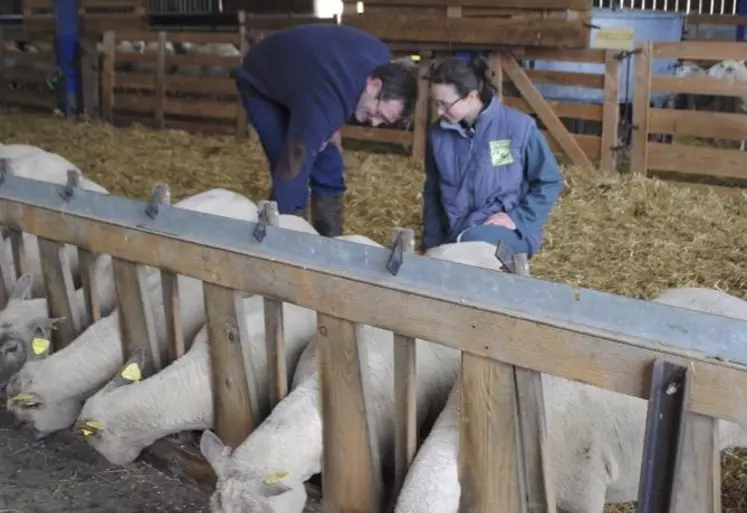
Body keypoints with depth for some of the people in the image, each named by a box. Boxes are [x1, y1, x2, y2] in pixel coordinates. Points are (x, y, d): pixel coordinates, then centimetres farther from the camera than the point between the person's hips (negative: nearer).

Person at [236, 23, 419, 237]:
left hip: (299, 76, 7)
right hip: (260, 86, -7)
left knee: (329, 171, 4)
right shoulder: (324, 103, -44)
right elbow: (292, 172, -44)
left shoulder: (380, 57, -20)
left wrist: (331, 127, -2)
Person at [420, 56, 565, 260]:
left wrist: (517, 219, -15)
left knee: (473, 243, -35)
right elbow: (432, 192, 12)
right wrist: (431, 244, 8)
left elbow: (549, 182, -3)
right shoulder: (438, 133, 0)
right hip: (455, 236, 5)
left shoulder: (518, 126, -13)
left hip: (509, 233, -5)